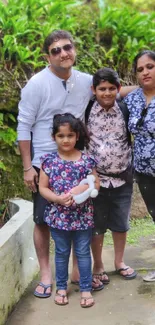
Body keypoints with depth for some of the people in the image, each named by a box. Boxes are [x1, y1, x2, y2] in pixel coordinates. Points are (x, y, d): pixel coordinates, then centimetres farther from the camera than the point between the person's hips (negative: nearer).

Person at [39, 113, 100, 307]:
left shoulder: (87, 160, -4)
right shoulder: (49, 161, -5)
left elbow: (96, 184, 0)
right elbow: (42, 188, -3)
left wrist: (83, 188, -20)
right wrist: (58, 198, -19)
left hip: (82, 217, 0)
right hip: (58, 216, 0)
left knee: (83, 253, 9)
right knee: (61, 253, 14)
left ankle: (86, 289, 20)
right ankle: (61, 288, 27)